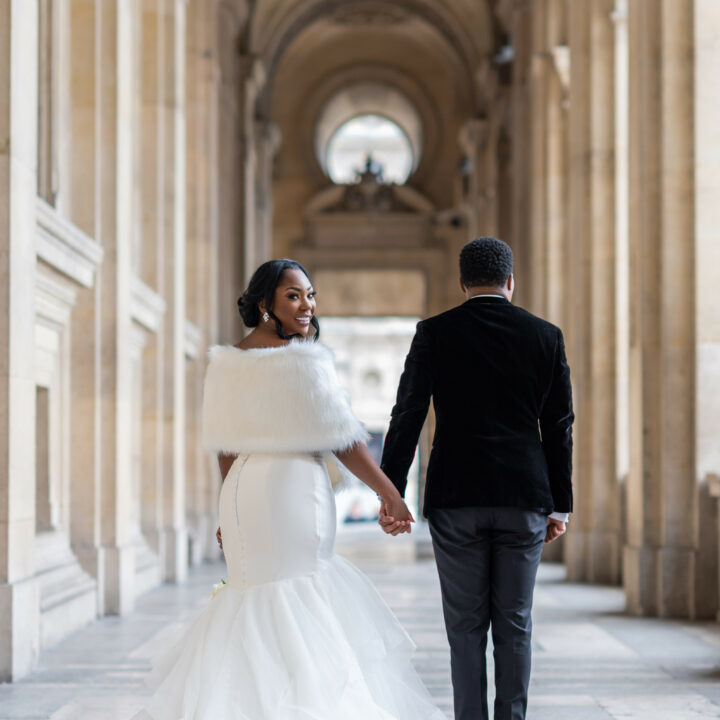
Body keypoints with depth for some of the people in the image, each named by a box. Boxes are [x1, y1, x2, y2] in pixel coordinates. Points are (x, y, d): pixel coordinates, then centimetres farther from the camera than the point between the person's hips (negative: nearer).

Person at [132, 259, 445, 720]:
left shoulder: (228, 362, 7)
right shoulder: (304, 362, -13)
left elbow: (227, 449, 12)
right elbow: (343, 441, -10)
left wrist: (232, 515, 20)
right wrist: (391, 496, -1)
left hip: (243, 493, 7)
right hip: (294, 488, -7)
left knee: (253, 602, 15)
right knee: (297, 609, 2)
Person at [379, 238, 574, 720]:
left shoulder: (434, 334, -1)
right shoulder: (546, 336, 4)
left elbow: (407, 417, -4)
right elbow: (559, 427, 5)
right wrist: (560, 505, 11)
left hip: (455, 499, -1)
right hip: (524, 498, 1)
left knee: (466, 624, 6)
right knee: (514, 624, 7)